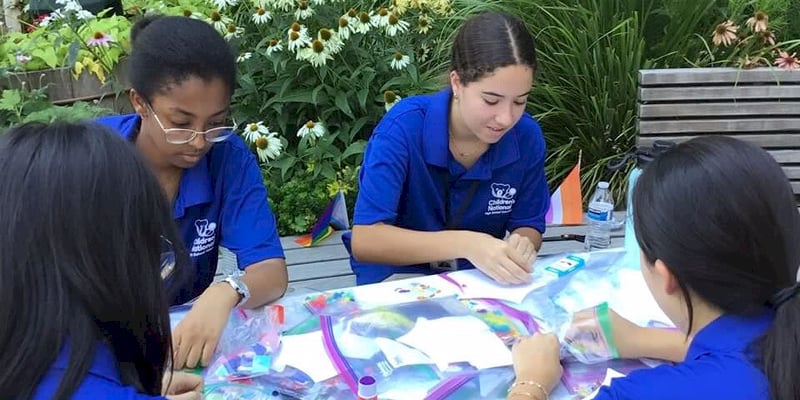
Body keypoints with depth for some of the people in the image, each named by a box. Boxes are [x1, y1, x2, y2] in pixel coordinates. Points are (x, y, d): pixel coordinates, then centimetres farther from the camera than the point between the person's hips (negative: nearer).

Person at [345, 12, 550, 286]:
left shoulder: (527, 136, -10)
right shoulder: (404, 127, -22)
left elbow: (529, 226, 2)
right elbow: (364, 240, -27)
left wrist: (521, 246, -22)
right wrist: (465, 244, -37)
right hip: (400, 274, -2)